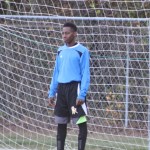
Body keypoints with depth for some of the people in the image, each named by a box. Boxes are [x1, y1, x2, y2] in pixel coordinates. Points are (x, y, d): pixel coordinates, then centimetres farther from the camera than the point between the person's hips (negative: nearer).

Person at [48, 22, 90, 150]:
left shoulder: (82, 51, -5)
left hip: (75, 88, -6)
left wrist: (82, 95, -17)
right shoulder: (60, 51, 13)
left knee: (81, 122, -7)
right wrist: (52, 92, 12)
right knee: (61, 123, 9)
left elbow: (85, 74, -9)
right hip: (61, 89, 6)